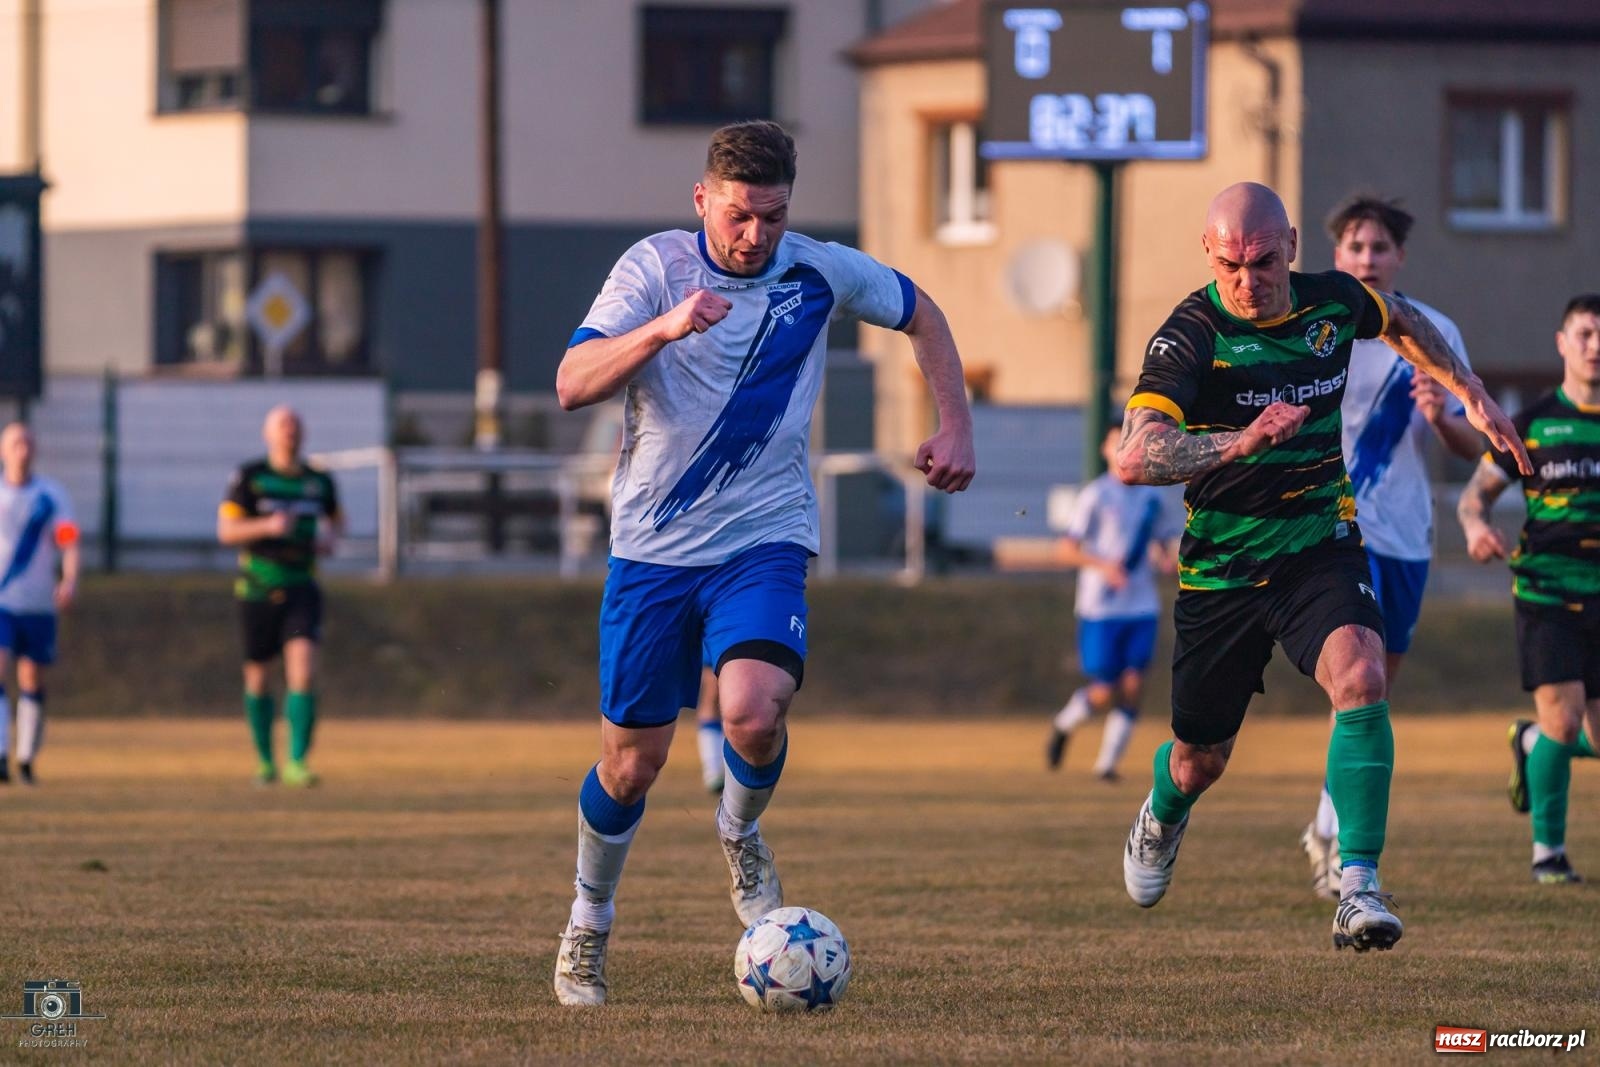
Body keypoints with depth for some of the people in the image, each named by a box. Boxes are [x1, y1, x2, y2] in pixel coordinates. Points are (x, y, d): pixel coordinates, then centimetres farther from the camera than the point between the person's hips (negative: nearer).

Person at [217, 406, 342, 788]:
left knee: (304, 670, -17)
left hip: (301, 588, 1)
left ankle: (296, 762, -17)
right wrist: (267, 526, -24)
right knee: (257, 677, 7)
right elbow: (226, 530, -8)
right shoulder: (249, 477, -3)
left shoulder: (319, 481, 6)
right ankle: (264, 758, 26)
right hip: (257, 588, -1)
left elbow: (336, 518, 24)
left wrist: (330, 537, 1)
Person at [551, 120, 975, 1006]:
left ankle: (742, 834, 8)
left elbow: (921, 316, 17)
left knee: (754, 710, -26)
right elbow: (573, 384, -20)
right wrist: (664, 328, -35)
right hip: (652, 547, 0)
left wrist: (954, 427, 8)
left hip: (763, 540, 0)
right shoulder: (655, 267, -9)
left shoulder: (819, 273, -2)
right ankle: (588, 927, 30)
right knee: (631, 764, 4)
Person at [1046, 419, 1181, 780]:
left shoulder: (1152, 498, 9)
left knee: (1133, 684, -7)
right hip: (1100, 610, -4)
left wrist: (1165, 557, -2)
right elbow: (1065, 551, -8)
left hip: (1142, 608, 4)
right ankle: (1064, 724, 26)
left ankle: (1108, 763, 3)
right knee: (1105, 693, -5)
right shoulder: (1094, 496, -6)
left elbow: (1163, 541, 22)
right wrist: (1103, 565, -24)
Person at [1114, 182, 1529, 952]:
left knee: (1360, 677, -28)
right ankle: (1163, 816, 51)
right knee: (1201, 761, 12)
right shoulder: (1190, 336, -18)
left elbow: (1403, 321, 23)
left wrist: (1472, 395, 19)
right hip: (1221, 566, -2)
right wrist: (1240, 441, -45)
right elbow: (1134, 458, -32)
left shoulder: (1333, 302, -4)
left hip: (1320, 546, 2)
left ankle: (1357, 888, -29)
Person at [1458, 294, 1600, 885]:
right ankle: (1548, 848, 4)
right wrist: (1476, 526, -15)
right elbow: (1477, 491, 7)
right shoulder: (1534, 423, 2)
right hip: (1547, 590, -3)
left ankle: (1529, 742, 36)